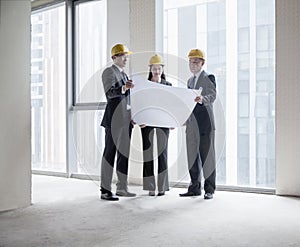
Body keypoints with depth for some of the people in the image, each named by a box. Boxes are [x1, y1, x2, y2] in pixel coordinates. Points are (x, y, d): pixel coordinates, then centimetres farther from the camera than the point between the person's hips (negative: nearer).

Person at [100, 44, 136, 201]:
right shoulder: (109, 72, -5)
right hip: (114, 118, -9)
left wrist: (132, 117, 20)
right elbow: (109, 93, -19)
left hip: (126, 118, 9)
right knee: (110, 153, -7)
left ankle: (122, 188, 19)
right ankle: (105, 190, -3)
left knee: (124, 153, 11)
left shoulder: (123, 74, 21)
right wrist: (124, 88, -36)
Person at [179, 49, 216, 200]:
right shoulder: (190, 81, 20)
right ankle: (194, 188, 17)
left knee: (207, 156, -2)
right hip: (191, 123, 7)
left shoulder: (209, 78, -2)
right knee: (192, 157, 9)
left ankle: (209, 190, 5)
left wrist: (202, 99, -38)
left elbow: (212, 96, -17)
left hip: (205, 123, -7)